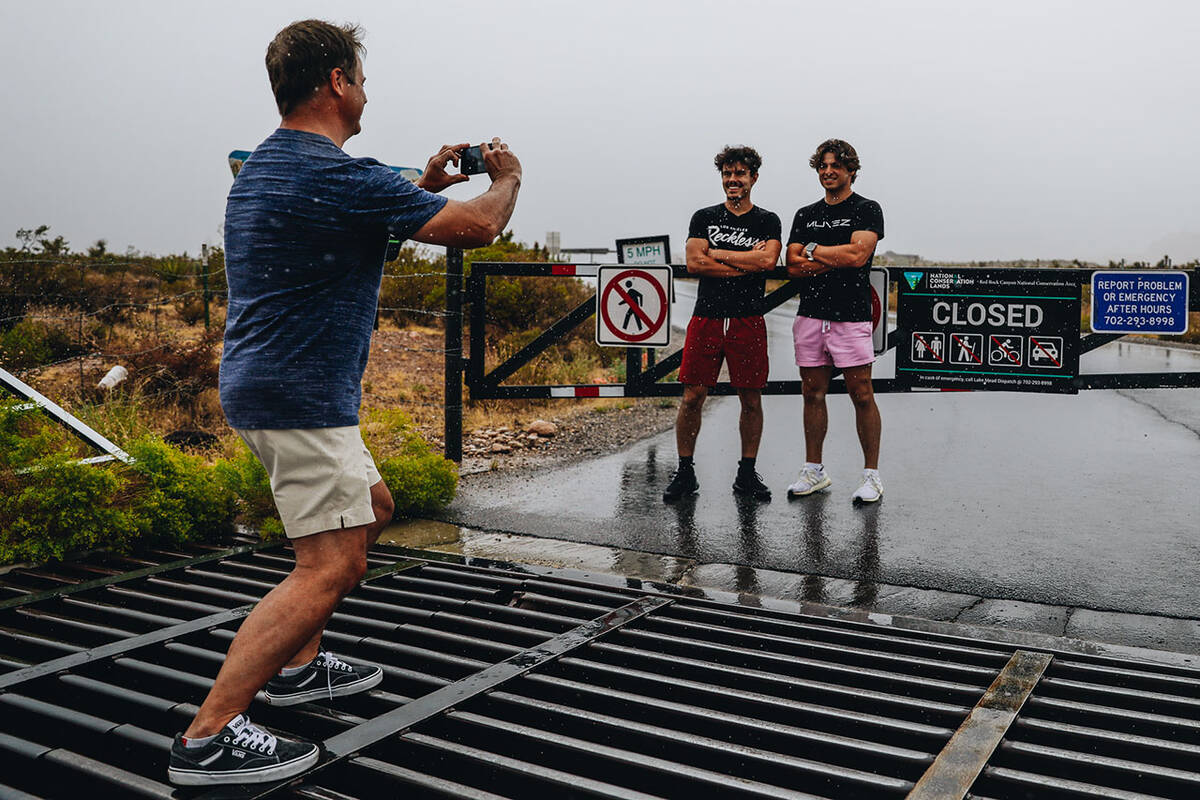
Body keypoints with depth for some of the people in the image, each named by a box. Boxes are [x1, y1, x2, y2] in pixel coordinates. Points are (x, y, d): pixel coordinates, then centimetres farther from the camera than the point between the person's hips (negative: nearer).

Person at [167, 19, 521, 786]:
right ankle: (209, 736, -7)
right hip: (300, 395, -11)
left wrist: (425, 185, 27)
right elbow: (476, 227, -12)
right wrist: (507, 178, 8)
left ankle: (298, 663, 29)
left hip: (264, 383, 11)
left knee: (372, 508, 22)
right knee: (331, 566, -10)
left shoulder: (265, 166, 13)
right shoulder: (340, 176, -18)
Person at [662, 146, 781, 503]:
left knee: (751, 400, 4)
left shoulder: (767, 221, 8)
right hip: (706, 318, 0)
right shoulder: (704, 217, 11)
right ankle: (685, 471, 11)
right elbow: (694, 263, -4)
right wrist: (746, 263, -7)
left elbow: (768, 260, -11)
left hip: (748, 322, 0)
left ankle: (747, 473, 17)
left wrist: (718, 253, -6)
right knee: (692, 397, -1)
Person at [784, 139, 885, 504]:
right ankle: (814, 470, 19)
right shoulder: (805, 215, 15)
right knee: (813, 393, 8)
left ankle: (871, 474, 7)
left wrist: (813, 250, -4)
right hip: (810, 313, 5)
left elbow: (858, 254, -15)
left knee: (862, 395, -3)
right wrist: (838, 260, -7)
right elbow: (793, 265, 4)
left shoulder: (867, 210, 1)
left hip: (850, 316, -5)